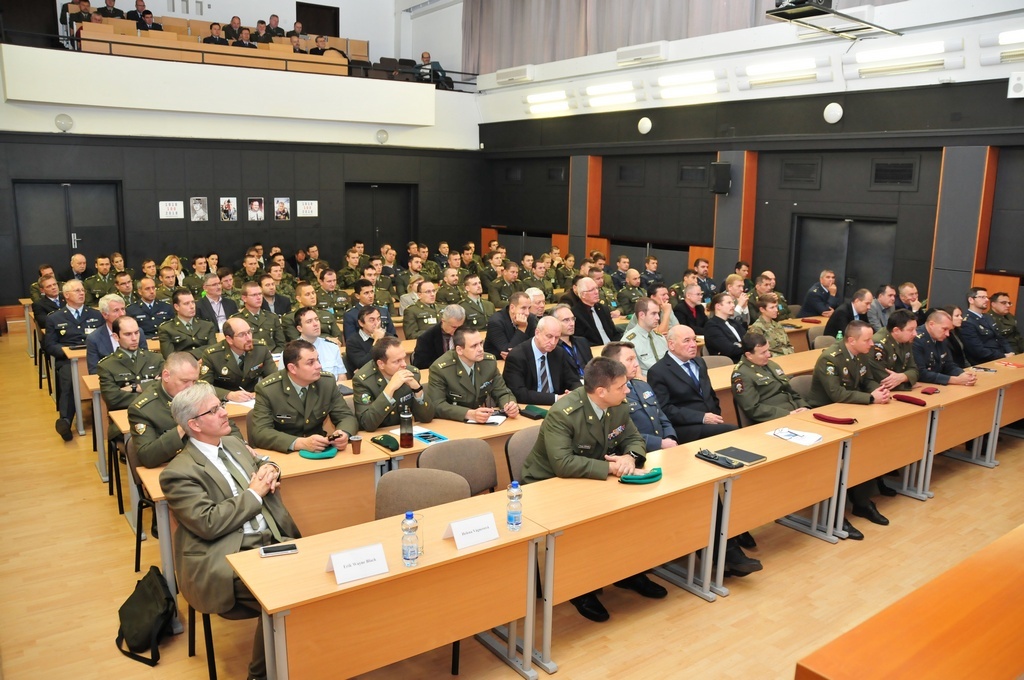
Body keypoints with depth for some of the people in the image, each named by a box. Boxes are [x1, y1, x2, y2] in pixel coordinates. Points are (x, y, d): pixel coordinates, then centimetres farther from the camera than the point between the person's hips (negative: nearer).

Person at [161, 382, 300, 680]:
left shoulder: (233, 443, 13)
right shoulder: (179, 473, -10)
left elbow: (262, 465, 31)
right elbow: (209, 524, -18)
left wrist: (269, 471, 7)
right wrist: (254, 493, -11)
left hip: (272, 542, 7)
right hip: (229, 560, -7)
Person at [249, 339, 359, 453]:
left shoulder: (328, 382, -3)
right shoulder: (267, 390, -12)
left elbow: (346, 417, 1)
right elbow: (260, 433, -19)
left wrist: (344, 434, -22)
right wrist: (301, 443, -33)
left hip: (318, 452, 2)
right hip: (283, 454, -2)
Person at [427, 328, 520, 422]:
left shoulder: (489, 361, -3)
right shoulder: (440, 369, -16)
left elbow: (502, 393, 4)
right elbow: (437, 406, -20)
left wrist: (510, 406, -19)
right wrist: (470, 414, -33)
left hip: (483, 423, 3)